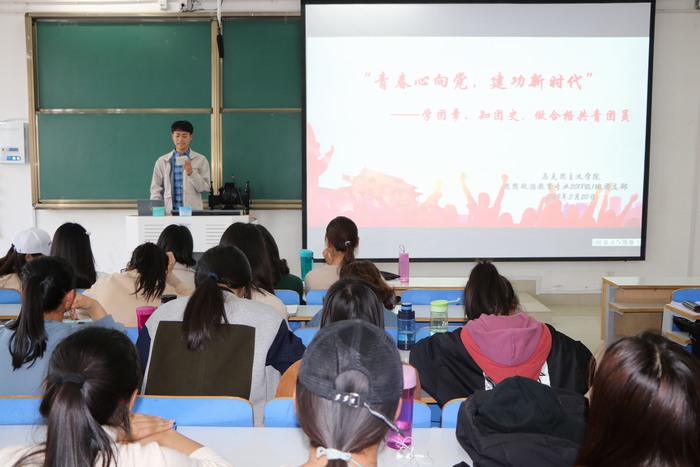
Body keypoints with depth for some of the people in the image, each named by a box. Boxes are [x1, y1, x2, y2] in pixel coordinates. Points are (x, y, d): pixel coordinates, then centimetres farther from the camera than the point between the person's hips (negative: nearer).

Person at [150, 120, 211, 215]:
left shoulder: (201, 160, 6)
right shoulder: (162, 161, 9)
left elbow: (205, 188, 2)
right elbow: (156, 190, 10)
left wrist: (191, 173, -11)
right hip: (169, 212, 1)